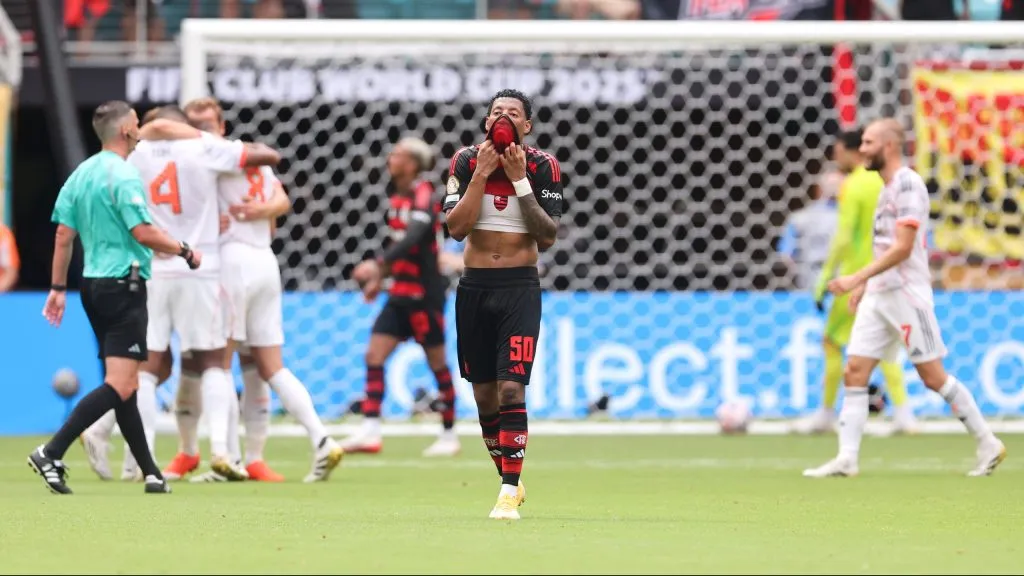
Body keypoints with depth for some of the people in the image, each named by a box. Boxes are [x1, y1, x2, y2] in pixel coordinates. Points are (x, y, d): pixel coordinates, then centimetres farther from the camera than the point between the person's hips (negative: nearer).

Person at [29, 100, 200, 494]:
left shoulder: (80, 174, 10)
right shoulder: (123, 176, -14)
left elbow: (63, 234, 11)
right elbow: (143, 232, -19)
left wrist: (58, 288, 16)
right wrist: (185, 252, -5)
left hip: (93, 285, 9)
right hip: (123, 285, -9)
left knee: (123, 385, 12)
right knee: (120, 385, -11)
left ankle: (150, 472, 17)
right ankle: (52, 454, -21)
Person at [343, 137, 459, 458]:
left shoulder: (423, 197, -15)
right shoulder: (399, 197, 10)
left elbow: (413, 238, -31)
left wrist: (378, 264, -42)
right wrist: (380, 278, 20)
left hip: (424, 295, -8)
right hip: (400, 294, 8)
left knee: (437, 363, 2)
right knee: (374, 354, -4)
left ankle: (449, 436, 13)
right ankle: (370, 432, -8)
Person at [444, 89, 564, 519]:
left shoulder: (542, 167, -4)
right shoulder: (467, 161, 0)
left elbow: (547, 237, -9)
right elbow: (456, 228, -9)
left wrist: (520, 180, -15)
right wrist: (483, 174, -14)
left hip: (519, 288, -3)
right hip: (474, 286, 3)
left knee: (511, 389, -15)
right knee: (484, 395, 9)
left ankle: (509, 494, -15)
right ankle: (509, 478, 28)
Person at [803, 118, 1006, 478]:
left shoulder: (907, 184, -13)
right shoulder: (888, 188, 16)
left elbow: (902, 248, -20)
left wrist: (857, 278, -23)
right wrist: (865, 285, 19)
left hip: (906, 293, -9)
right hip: (879, 296, 9)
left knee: (933, 376, -5)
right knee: (855, 372, -2)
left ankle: (988, 445, 7)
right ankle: (846, 459, -6)